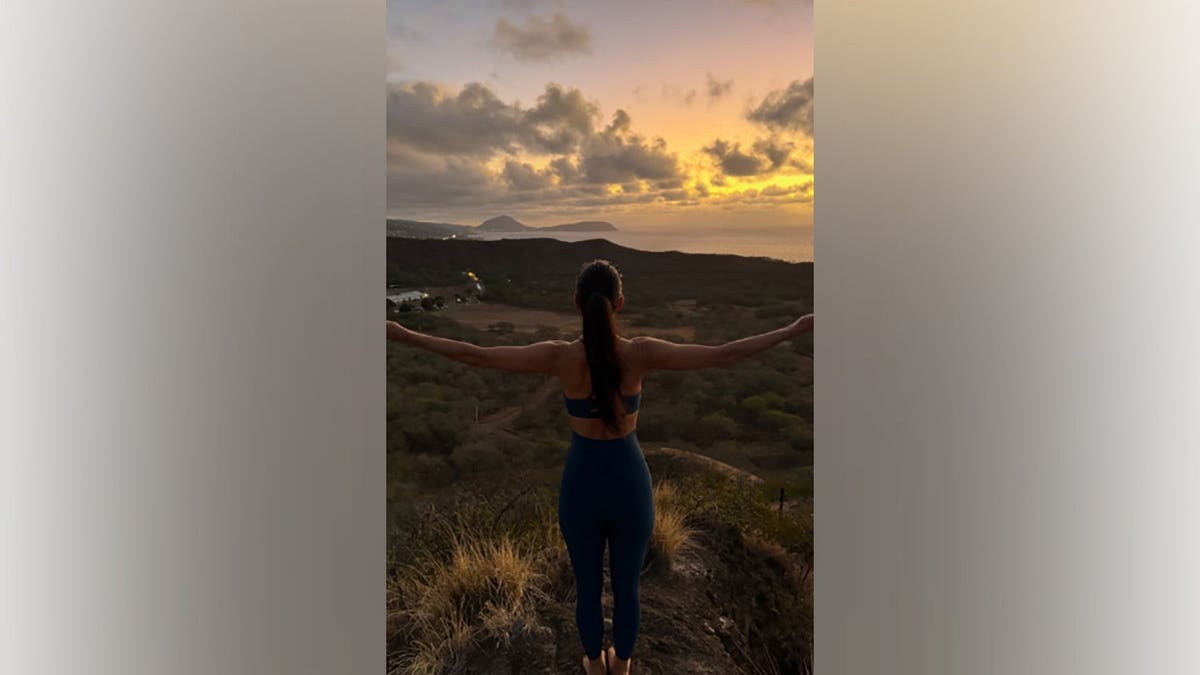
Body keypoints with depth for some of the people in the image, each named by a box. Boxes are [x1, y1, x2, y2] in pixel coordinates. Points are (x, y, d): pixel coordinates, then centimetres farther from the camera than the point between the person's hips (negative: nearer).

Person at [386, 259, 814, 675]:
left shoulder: (559, 357, -20)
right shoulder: (641, 354, -20)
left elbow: (472, 355, -16)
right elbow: (723, 355, -17)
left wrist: (403, 334, -7)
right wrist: (793, 330, -8)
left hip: (580, 486, 0)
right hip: (630, 485, 0)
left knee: (587, 587, 25)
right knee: (626, 586, 25)